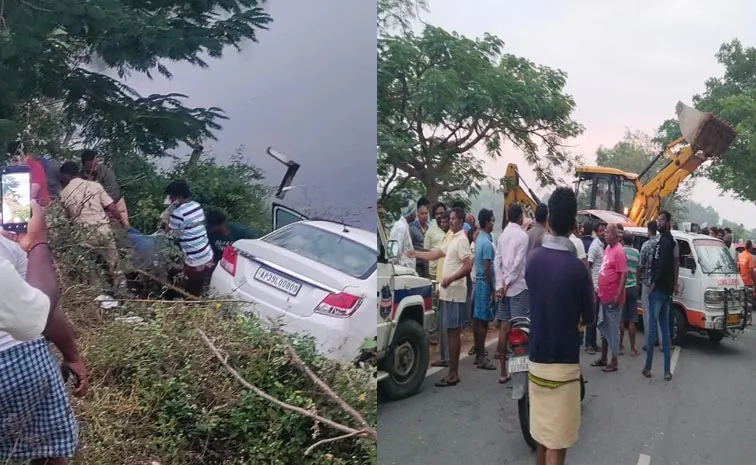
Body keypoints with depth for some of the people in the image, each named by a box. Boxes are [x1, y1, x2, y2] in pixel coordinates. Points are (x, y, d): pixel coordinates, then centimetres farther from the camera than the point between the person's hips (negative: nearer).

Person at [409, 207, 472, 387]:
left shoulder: (462, 240, -14)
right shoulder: (452, 239, 17)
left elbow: (468, 267, -23)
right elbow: (436, 254, 25)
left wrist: (450, 279, -25)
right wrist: (415, 253, 21)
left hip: (454, 293, -10)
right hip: (449, 292, 10)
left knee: (453, 332, -7)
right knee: (453, 332, 10)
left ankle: (453, 374, -2)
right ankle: (453, 372, 15)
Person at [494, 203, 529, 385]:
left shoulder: (503, 234, 9)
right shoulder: (522, 235, -8)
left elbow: (497, 261, 3)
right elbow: (518, 263, -14)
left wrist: (500, 285, -1)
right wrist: (507, 283, -8)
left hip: (504, 287, 6)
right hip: (518, 287, -6)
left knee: (504, 327, 6)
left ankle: (503, 371, 10)